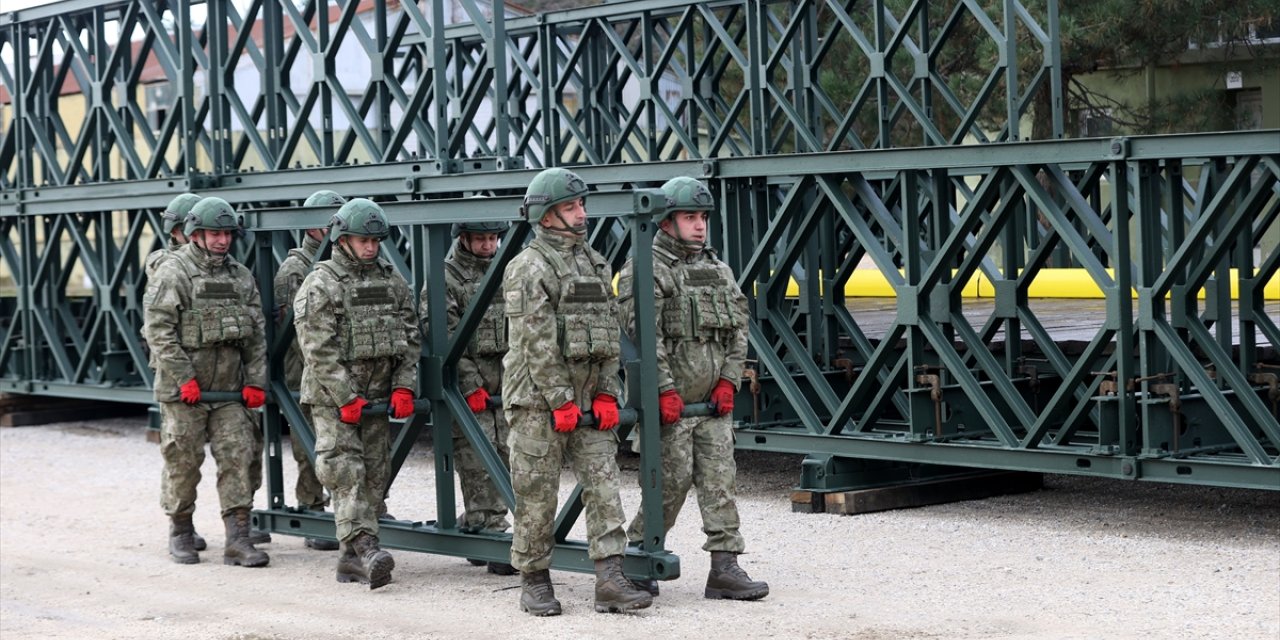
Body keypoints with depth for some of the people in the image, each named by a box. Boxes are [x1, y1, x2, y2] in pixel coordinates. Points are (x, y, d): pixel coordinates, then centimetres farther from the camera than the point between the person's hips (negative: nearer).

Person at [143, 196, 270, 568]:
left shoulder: (241, 277, 12)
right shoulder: (172, 274, -5)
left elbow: (257, 335, 12)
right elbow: (159, 331, -11)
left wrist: (256, 382, 3)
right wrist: (184, 379, -15)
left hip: (230, 389, 4)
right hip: (183, 390, -4)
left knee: (237, 457, -2)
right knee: (183, 461, 3)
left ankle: (238, 540, -1)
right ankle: (180, 533, 19)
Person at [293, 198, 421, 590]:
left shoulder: (392, 282, 11)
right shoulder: (319, 286, -7)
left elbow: (410, 338, 11)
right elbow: (319, 350, -12)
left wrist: (404, 387, -1)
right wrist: (346, 399, -16)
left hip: (379, 396, 6)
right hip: (332, 396, -6)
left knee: (374, 475, 5)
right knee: (347, 472, -14)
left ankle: (351, 559, 11)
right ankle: (366, 547, -24)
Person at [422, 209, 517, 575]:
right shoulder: (447, 278, -5)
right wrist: (471, 386, -15)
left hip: (505, 384, 6)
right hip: (467, 384, -5)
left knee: (503, 459, 4)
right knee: (478, 463, -8)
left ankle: (476, 534, 13)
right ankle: (492, 534, -7)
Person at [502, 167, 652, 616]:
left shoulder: (595, 264, 13)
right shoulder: (528, 269, -9)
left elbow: (610, 334, 13)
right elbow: (537, 344, -15)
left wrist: (607, 394, 4)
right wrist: (561, 402, -17)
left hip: (588, 399, 6)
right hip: (538, 401, -6)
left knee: (604, 486, -2)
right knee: (537, 495, 1)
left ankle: (610, 580, -4)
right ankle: (534, 583, 12)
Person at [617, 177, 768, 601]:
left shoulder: (718, 270, 15)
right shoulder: (643, 271, -7)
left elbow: (738, 328, 13)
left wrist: (729, 380, 1)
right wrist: (665, 391, -19)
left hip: (713, 401, 6)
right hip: (669, 402, -6)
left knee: (719, 481, 2)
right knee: (672, 481, -4)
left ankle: (724, 568, 2)